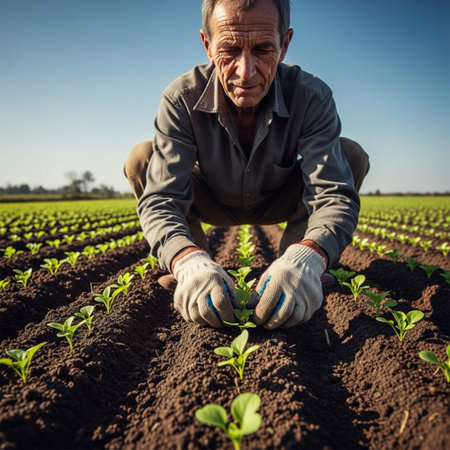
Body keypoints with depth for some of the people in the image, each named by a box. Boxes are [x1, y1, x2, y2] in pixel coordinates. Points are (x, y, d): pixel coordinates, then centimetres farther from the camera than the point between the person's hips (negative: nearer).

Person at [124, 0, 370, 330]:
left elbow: (335, 194, -34)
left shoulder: (311, 97, -27)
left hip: (280, 204, 1)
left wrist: (305, 259, -57)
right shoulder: (182, 98, -27)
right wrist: (188, 261, -56)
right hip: (214, 204, 0)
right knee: (141, 160, -24)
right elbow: (160, 198, -34)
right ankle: (193, 269, -13)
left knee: (351, 155, -23)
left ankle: (291, 267, -13)